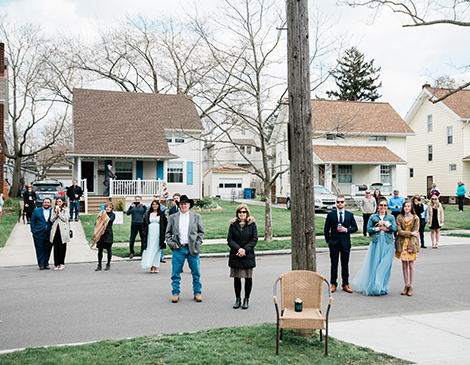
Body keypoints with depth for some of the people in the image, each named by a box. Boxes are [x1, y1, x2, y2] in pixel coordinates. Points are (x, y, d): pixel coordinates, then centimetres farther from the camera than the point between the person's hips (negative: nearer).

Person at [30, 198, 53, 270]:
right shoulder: (36, 211, 9)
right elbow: (32, 221, 11)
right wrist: (33, 231, 2)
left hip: (49, 234, 0)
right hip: (39, 234, 0)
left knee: (48, 249, 4)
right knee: (40, 250, 1)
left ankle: (46, 264, 16)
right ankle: (41, 264, 9)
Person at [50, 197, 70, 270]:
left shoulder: (66, 209, 5)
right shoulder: (54, 209, 14)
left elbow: (65, 219, -5)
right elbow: (51, 220, 6)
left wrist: (59, 212, -9)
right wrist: (56, 213, -8)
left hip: (63, 230, -3)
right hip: (55, 230, 3)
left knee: (62, 247, 0)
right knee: (56, 247, 1)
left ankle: (62, 263, 6)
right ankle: (57, 264, 5)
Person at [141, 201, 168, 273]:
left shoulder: (162, 214, 6)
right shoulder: (147, 214, 11)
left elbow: (165, 224, 5)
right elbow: (144, 224, 14)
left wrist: (164, 234, -2)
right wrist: (144, 231, 3)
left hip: (158, 234, -1)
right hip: (150, 233, 1)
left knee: (157, 250, 1)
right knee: (149, 250, -3)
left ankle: (156, 267, 6)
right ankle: (152, 267, 0)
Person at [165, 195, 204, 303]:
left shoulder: (196, 217, 8)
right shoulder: (173, 217, 9)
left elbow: (201, 232, 10)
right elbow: (168, 233, 11)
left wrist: (197, 243, -1)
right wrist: (171, 243, -3)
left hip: (192, 249, 0)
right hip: (178, 249, 0)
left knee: (196, 273, 4)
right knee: (175, 273, 3)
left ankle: (197, 293, 17)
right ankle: (175, 293, 15)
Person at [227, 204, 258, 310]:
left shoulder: (252, 224, 1)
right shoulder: (233, 225, 4)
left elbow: (254, 239, -2)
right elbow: (229, 240, 0)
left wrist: (245, 250, -14)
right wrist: (238, 249, -15)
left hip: (248, 255, -1)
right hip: (235, 256, 1)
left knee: (248, 277, 4)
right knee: (236, 277, 7)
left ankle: (246, 299, 18)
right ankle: (238, 299, 20)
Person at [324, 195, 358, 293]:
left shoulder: (350, 215, 4)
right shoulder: (330, 214, 1)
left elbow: (355, 228, 7)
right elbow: (326, 229, 4)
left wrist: (346, 230, -11)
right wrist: (328, 241, -2)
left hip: (345, 243, 1)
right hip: (334, 243, -1)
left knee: (345, 265, 7)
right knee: (334, 264, 5)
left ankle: (345, 284, 16)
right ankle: (333, 284, 15)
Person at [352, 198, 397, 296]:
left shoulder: (391, 217, 10)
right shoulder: (373, 217, 8)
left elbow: (395, 228, -4)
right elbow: (368, 229, -2)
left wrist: (385, 223, -11)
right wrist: (380, 228, -10)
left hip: (388, 244, 0)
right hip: (376, 243, 0)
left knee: (385, 265, -2)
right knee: (374, 265, 0)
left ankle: (382, 287, 8)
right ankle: (373, 286, 10)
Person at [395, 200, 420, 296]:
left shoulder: (415, 218, 2)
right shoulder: (399, 218, 6)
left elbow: (415, 233, -3)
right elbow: (399, 231, -2)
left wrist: (411, 246, -11)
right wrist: (410, 233, -15)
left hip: (412, 243, -2)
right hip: (402, 243, 2)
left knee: (411, 265, -1)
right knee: (404, 265, 5)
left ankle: (411, 286, 7)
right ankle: (406, 286, 14)